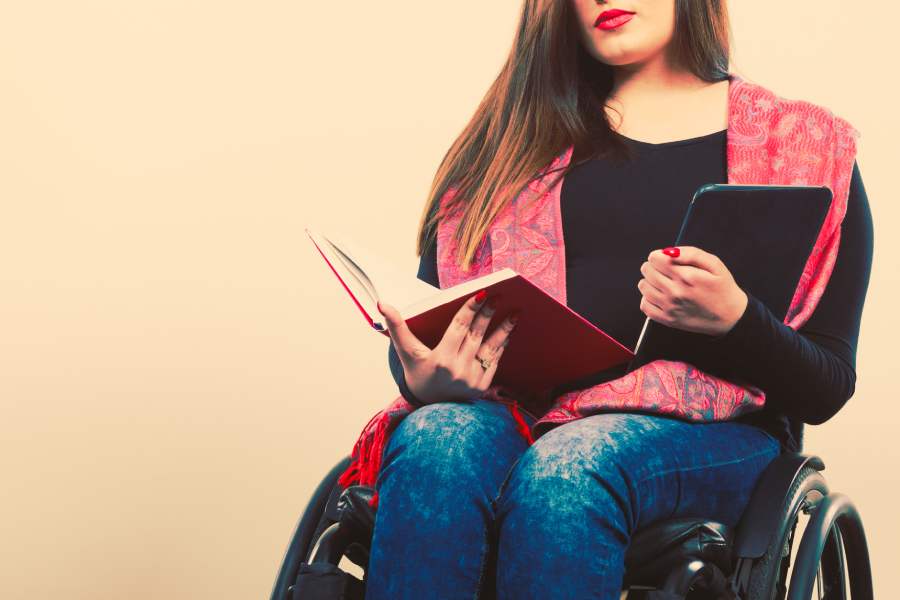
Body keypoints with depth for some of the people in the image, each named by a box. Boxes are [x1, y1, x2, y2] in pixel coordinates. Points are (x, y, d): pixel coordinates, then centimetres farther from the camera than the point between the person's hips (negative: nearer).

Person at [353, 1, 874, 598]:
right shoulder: (519, 133, 18)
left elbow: (826, 389, 6)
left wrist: (732, 319, -15)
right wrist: (423, 379, -14)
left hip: (705, 435, -2)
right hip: (521, 414, 2)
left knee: (568, 469, -36)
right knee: (436, 448, -33)